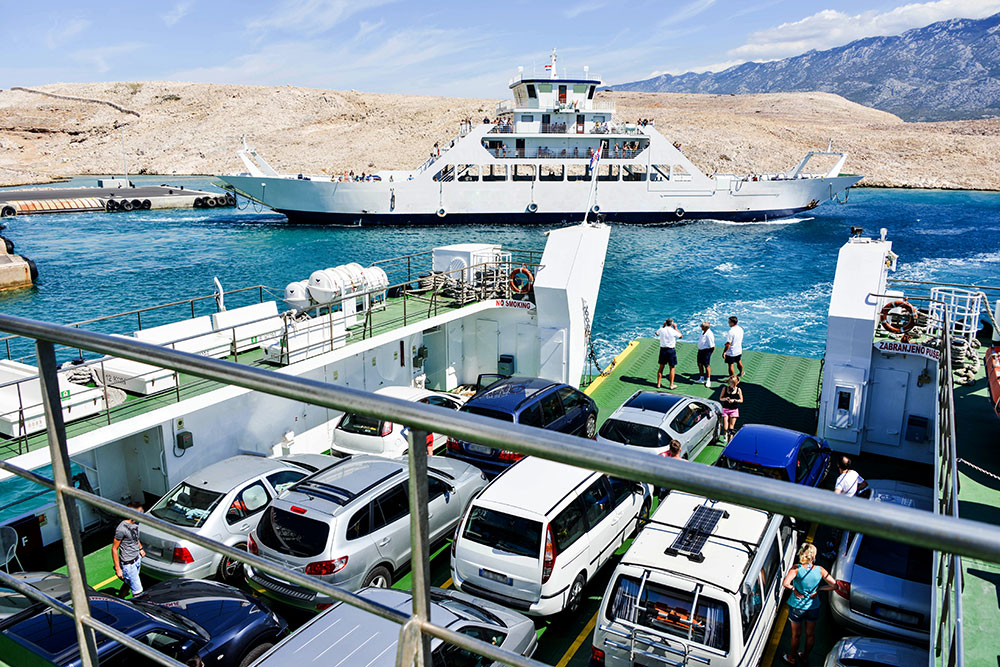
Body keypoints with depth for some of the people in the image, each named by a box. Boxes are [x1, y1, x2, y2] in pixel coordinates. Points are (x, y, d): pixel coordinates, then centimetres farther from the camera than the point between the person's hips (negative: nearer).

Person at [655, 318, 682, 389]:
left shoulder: (661, 330, -5)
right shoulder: (673, 331, -13)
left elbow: (657, 333, 19)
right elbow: (681, 336, 6)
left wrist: (663, 326, 20)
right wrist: (675, 328, 10)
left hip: (663, 349, 3)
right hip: (671, 350, -3)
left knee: (661, 367, 12)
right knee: (672, 368, 8)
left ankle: (658, 384, 18)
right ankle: (671, 385, 11)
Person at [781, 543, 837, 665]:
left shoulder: (796, 569, -22)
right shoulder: (820, 570, -14)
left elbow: (785, 583, -33)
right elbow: (834, 585, -10)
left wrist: (794, 589, -15)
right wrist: (818, 589, -3)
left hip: (797, 606, -2)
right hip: (813, 606, 2)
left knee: (796, 634, 18)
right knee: (810, 634, 24)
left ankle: (792, 658, 36)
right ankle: (805, 657, 42)